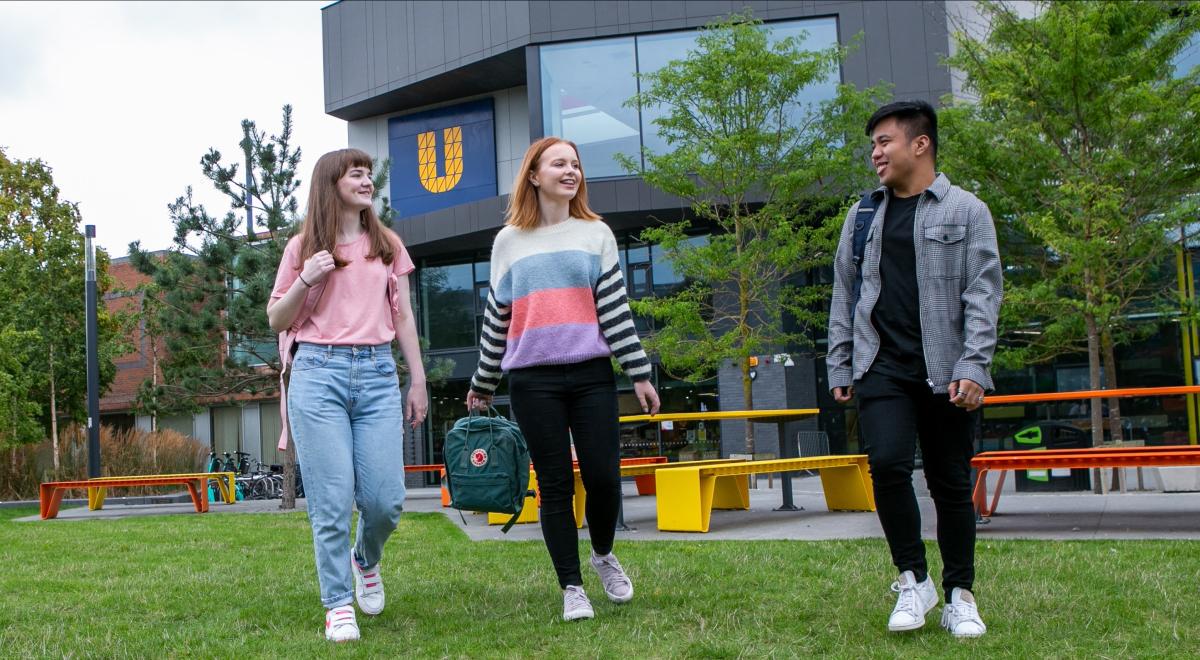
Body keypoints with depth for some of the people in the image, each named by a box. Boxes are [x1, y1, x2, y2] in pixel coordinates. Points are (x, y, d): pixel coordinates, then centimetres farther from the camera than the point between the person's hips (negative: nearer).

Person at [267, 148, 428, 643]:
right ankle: (338, 605, 9)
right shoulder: (303, 247, 7)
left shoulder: (387, 245, 14)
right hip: (319, 374, -2)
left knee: (385, 498, -4)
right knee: (331, 500, -4)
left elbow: (403, 317, 16)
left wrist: (418, 380, 12)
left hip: (377, 375, 2)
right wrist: (306, 281, -8)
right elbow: (277, 320, 9)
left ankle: (366, 561, 29)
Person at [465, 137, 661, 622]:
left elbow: (615, 307, 5)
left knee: (603, 477, -4)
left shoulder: (596, 234, 10)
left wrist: (639, 373, -1)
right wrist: (483, 384, 17)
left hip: (592, 375, 0)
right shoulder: (509, 241, 11)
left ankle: (603, 556, 25)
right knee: (556, 485, 0)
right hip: (533, 381, 0)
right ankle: (572, 588, 10)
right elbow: (496, 317, 15)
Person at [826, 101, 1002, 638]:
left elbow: (982, 295, -3)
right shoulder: (864, 215, 14)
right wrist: (839, 367, 10)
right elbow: (844, 294, 16)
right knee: (888, 463, -16)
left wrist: (973, 367, -13)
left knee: (951, 483, 4)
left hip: (945, 369, -2)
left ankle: (960, 596, 18)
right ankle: (912, 579, 2)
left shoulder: (966, 211, 3)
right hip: (881, 366, 2)